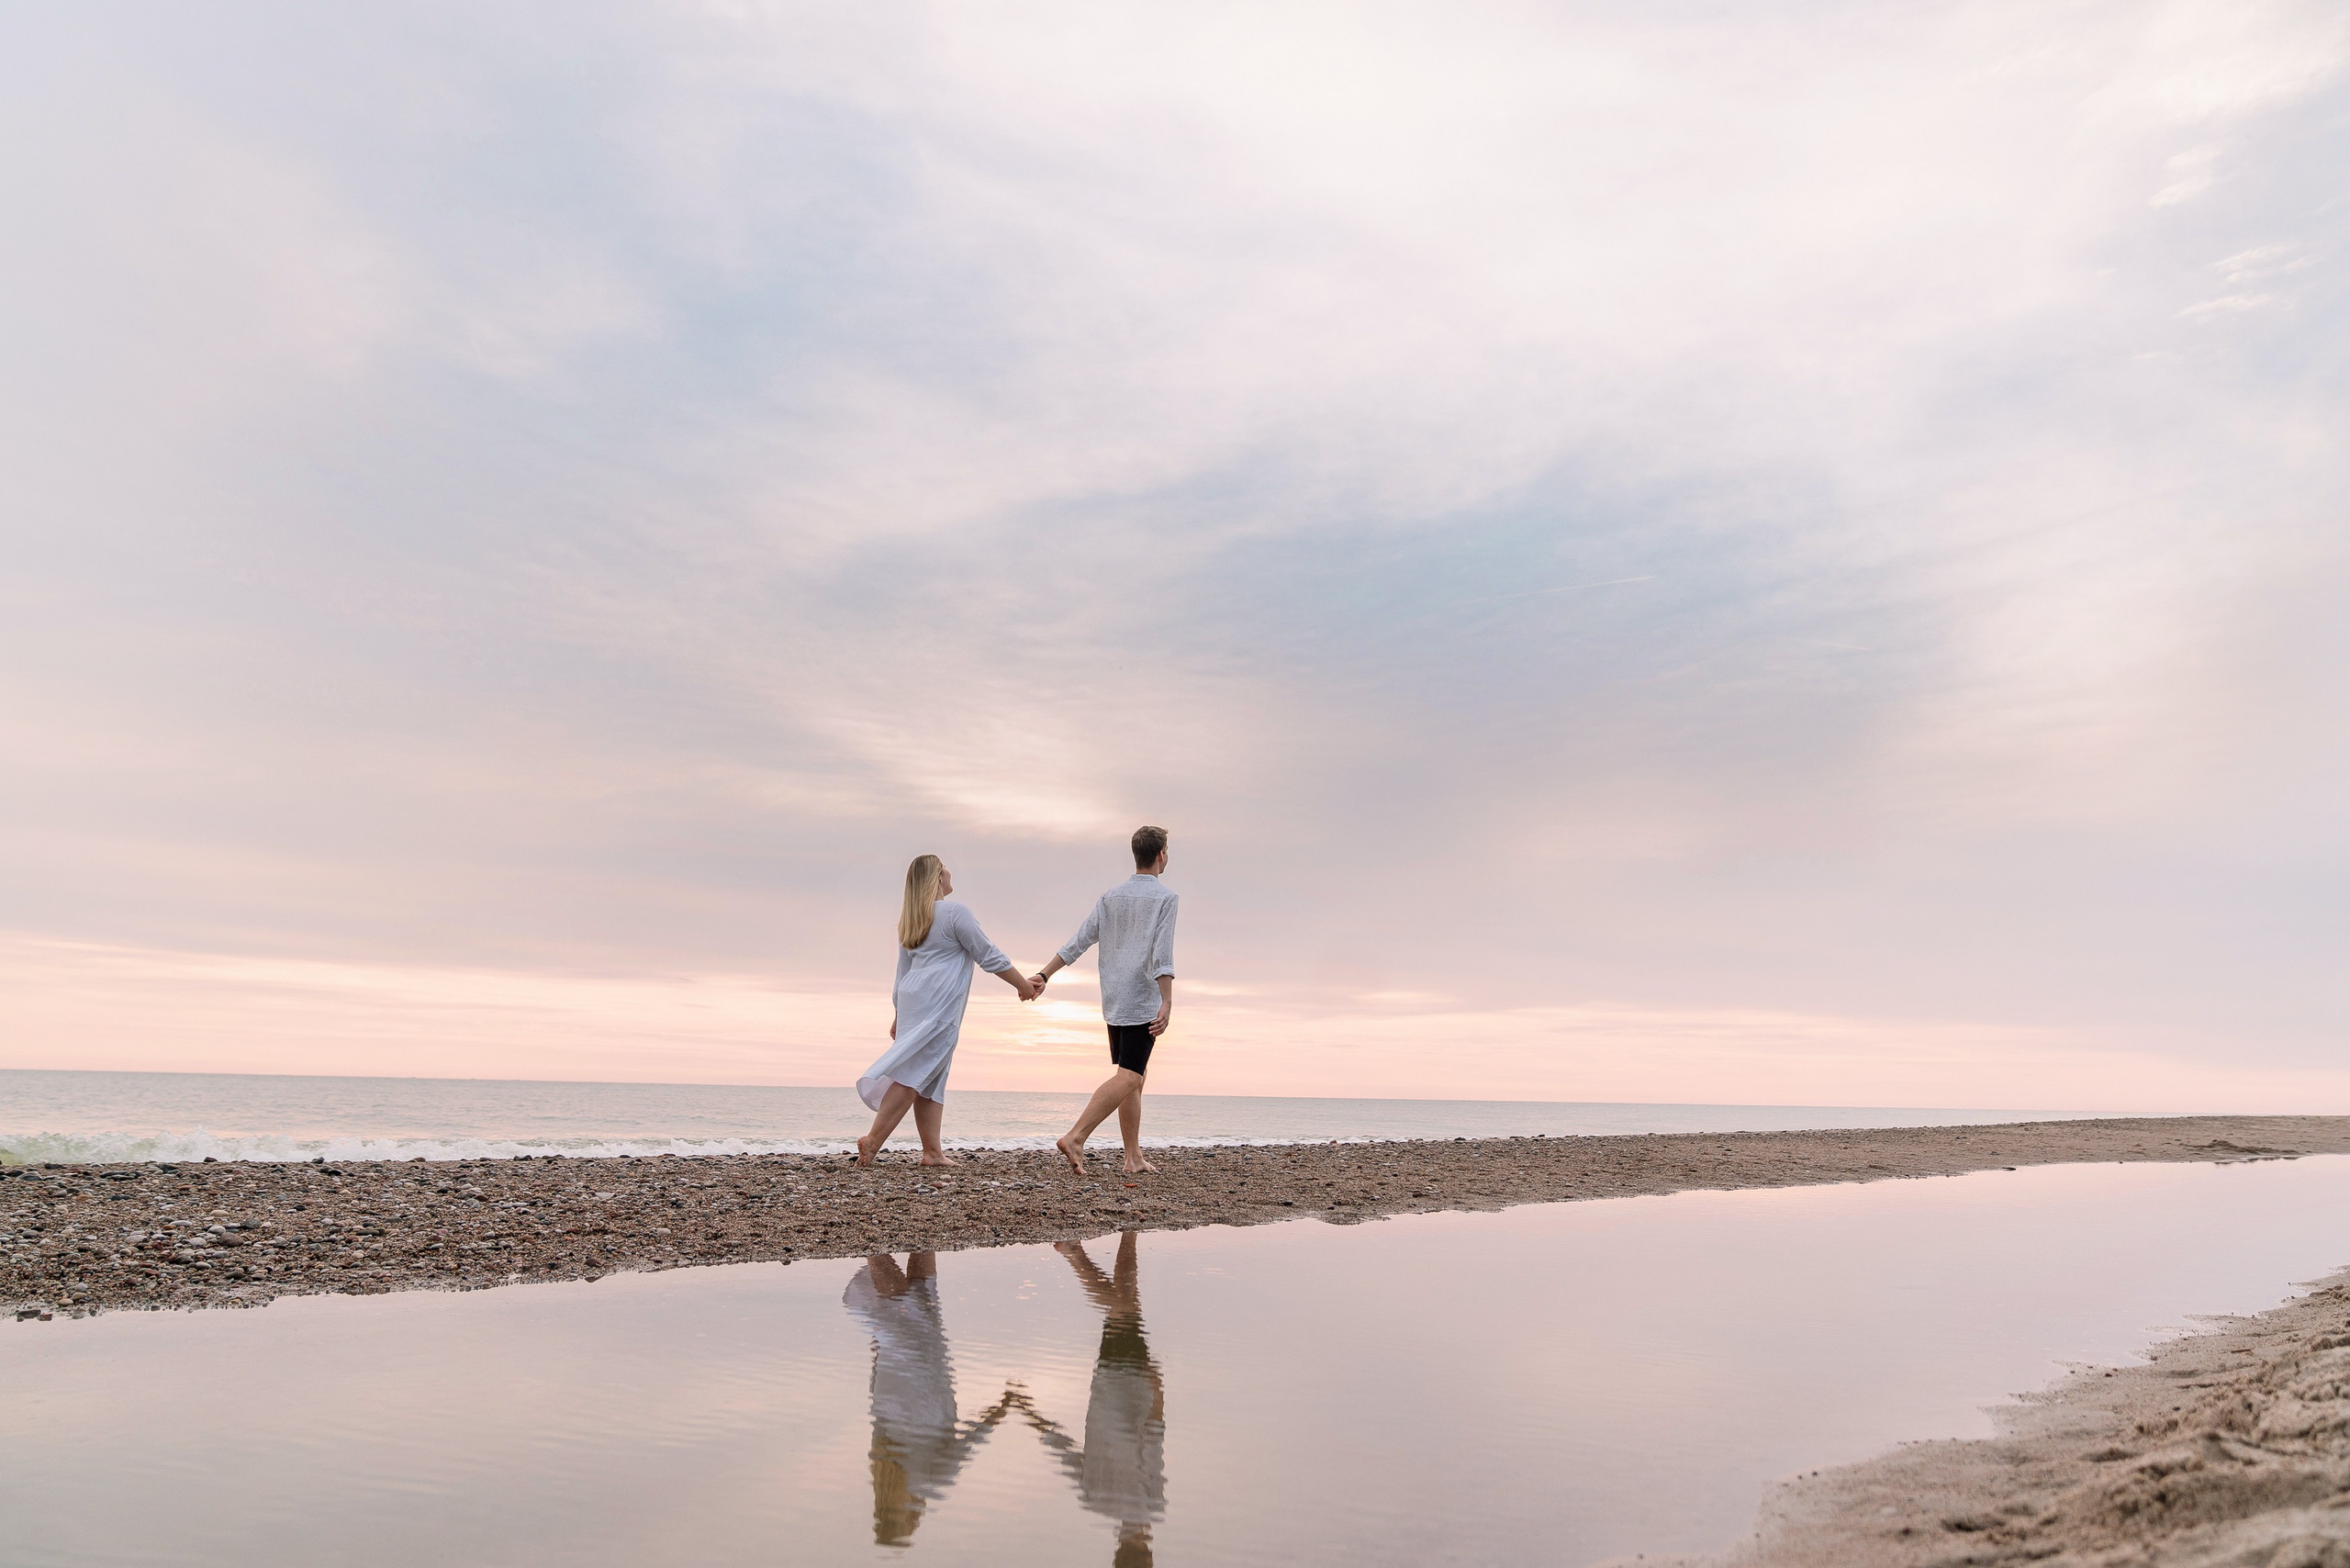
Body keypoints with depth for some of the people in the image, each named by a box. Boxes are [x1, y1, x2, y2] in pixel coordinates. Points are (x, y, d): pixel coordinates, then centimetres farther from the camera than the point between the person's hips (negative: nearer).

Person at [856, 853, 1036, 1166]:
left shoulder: (910, 920, 17)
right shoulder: (954, 912, -7)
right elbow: (989, 957, -5)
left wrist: (900, 1016, 26)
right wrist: (1024, 985, 5)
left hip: (912, 1000, 8)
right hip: (938, 1005, -8)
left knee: (931, 1079, 8)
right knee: (913, 1076, -9)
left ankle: (933, 1152, 6)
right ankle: (874, 1140, -12)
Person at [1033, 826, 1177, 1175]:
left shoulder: (1110, 897, 12)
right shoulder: (1164, 898, -7)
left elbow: (1079, 941, 6)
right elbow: (1162, 954, -17)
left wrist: (1043, 975, 7)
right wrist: (1167, 1003, -22)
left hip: (1113, 1002, 7)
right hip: (1143, 1002, -7)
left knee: (1135, 1076, 13)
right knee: (1127, 1077, -10)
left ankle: (1134, 1157, 14)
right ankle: (1075, 1138, -22)